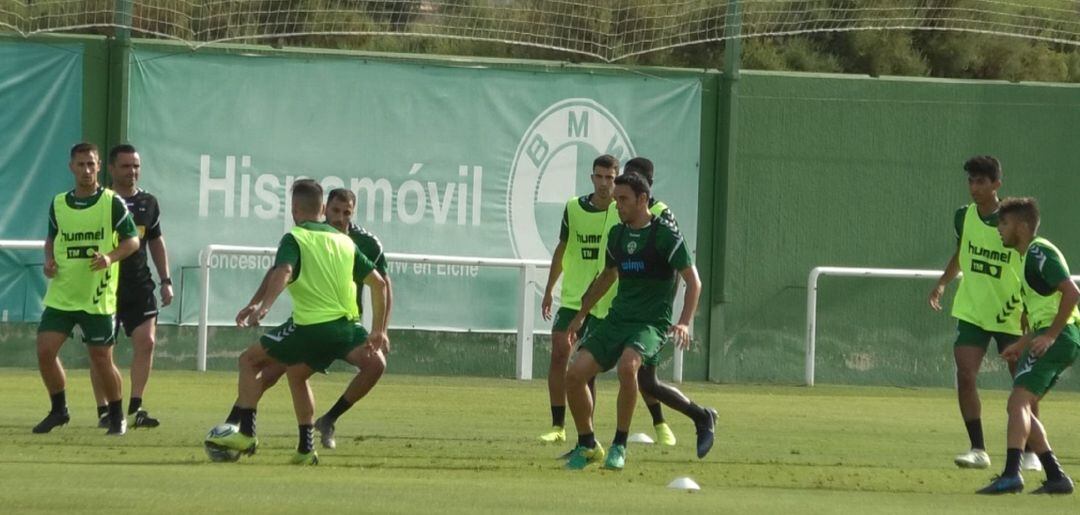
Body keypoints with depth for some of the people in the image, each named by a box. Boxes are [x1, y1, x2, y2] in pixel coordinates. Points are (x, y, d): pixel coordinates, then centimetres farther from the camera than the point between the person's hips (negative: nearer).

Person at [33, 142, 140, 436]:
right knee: (45, 351, -6)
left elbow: (133, 241, -2)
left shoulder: (112, 203, -5)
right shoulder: (58, 204, 6)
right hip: (60, 295, 4)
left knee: (101, 361, -1)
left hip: (98, 298, -4)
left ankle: (117, 416, 18)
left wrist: (110, 257, -19)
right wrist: (49, 260, -1)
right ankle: (59, 409, 14)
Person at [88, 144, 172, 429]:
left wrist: (165, 280, 14)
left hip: (139, 285, 3)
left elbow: (156, 243, 19)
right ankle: (104, 411, 8)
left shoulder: (148, 203, 10)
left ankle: (135, 408, -5)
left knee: (146, 341, -10)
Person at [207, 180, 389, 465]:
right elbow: (378, 283, 19)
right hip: (344, 329, 7)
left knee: (250, 360, 7)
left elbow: (283, 272, -23)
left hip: (311, 325, -7)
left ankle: (246, 433, -4)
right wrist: (379, 330, 24)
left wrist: (263, 305, -36)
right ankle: (306, 449, 24)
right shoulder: (344, 241, 17)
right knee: (296, 374, 29)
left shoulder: (295, 239, -2)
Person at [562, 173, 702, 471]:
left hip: (651, 323, -6)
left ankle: (619, 446, -22)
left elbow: (693, 281, -7)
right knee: (575, 374, -11)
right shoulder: (617, 234, 11)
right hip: (617, 319, 6)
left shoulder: (665, 234, -8)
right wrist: (581, 315, 33)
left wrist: (684, 323, -20)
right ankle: (586, 445, 9)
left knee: (627, 365, -36)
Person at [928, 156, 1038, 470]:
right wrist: (943, 283, 7)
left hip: (1012, 317, -3)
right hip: (971, 312, 3)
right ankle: (977, 449, -3)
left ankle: (1031, 452, 18)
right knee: (965, 377, -11)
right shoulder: (964, 217, 1)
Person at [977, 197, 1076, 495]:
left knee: (1019, 401, -19)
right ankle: (1056, 477, 11)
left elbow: (1071, 292, -21)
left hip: (1058, 337, -11)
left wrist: (1050, 335, -22)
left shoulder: (1039, 253, -10)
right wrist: (1022, 345, 25)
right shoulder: (1029, 256, 21)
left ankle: (1011, 475, -32)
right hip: (1057, 339, 11)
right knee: (1021, 408, 12)